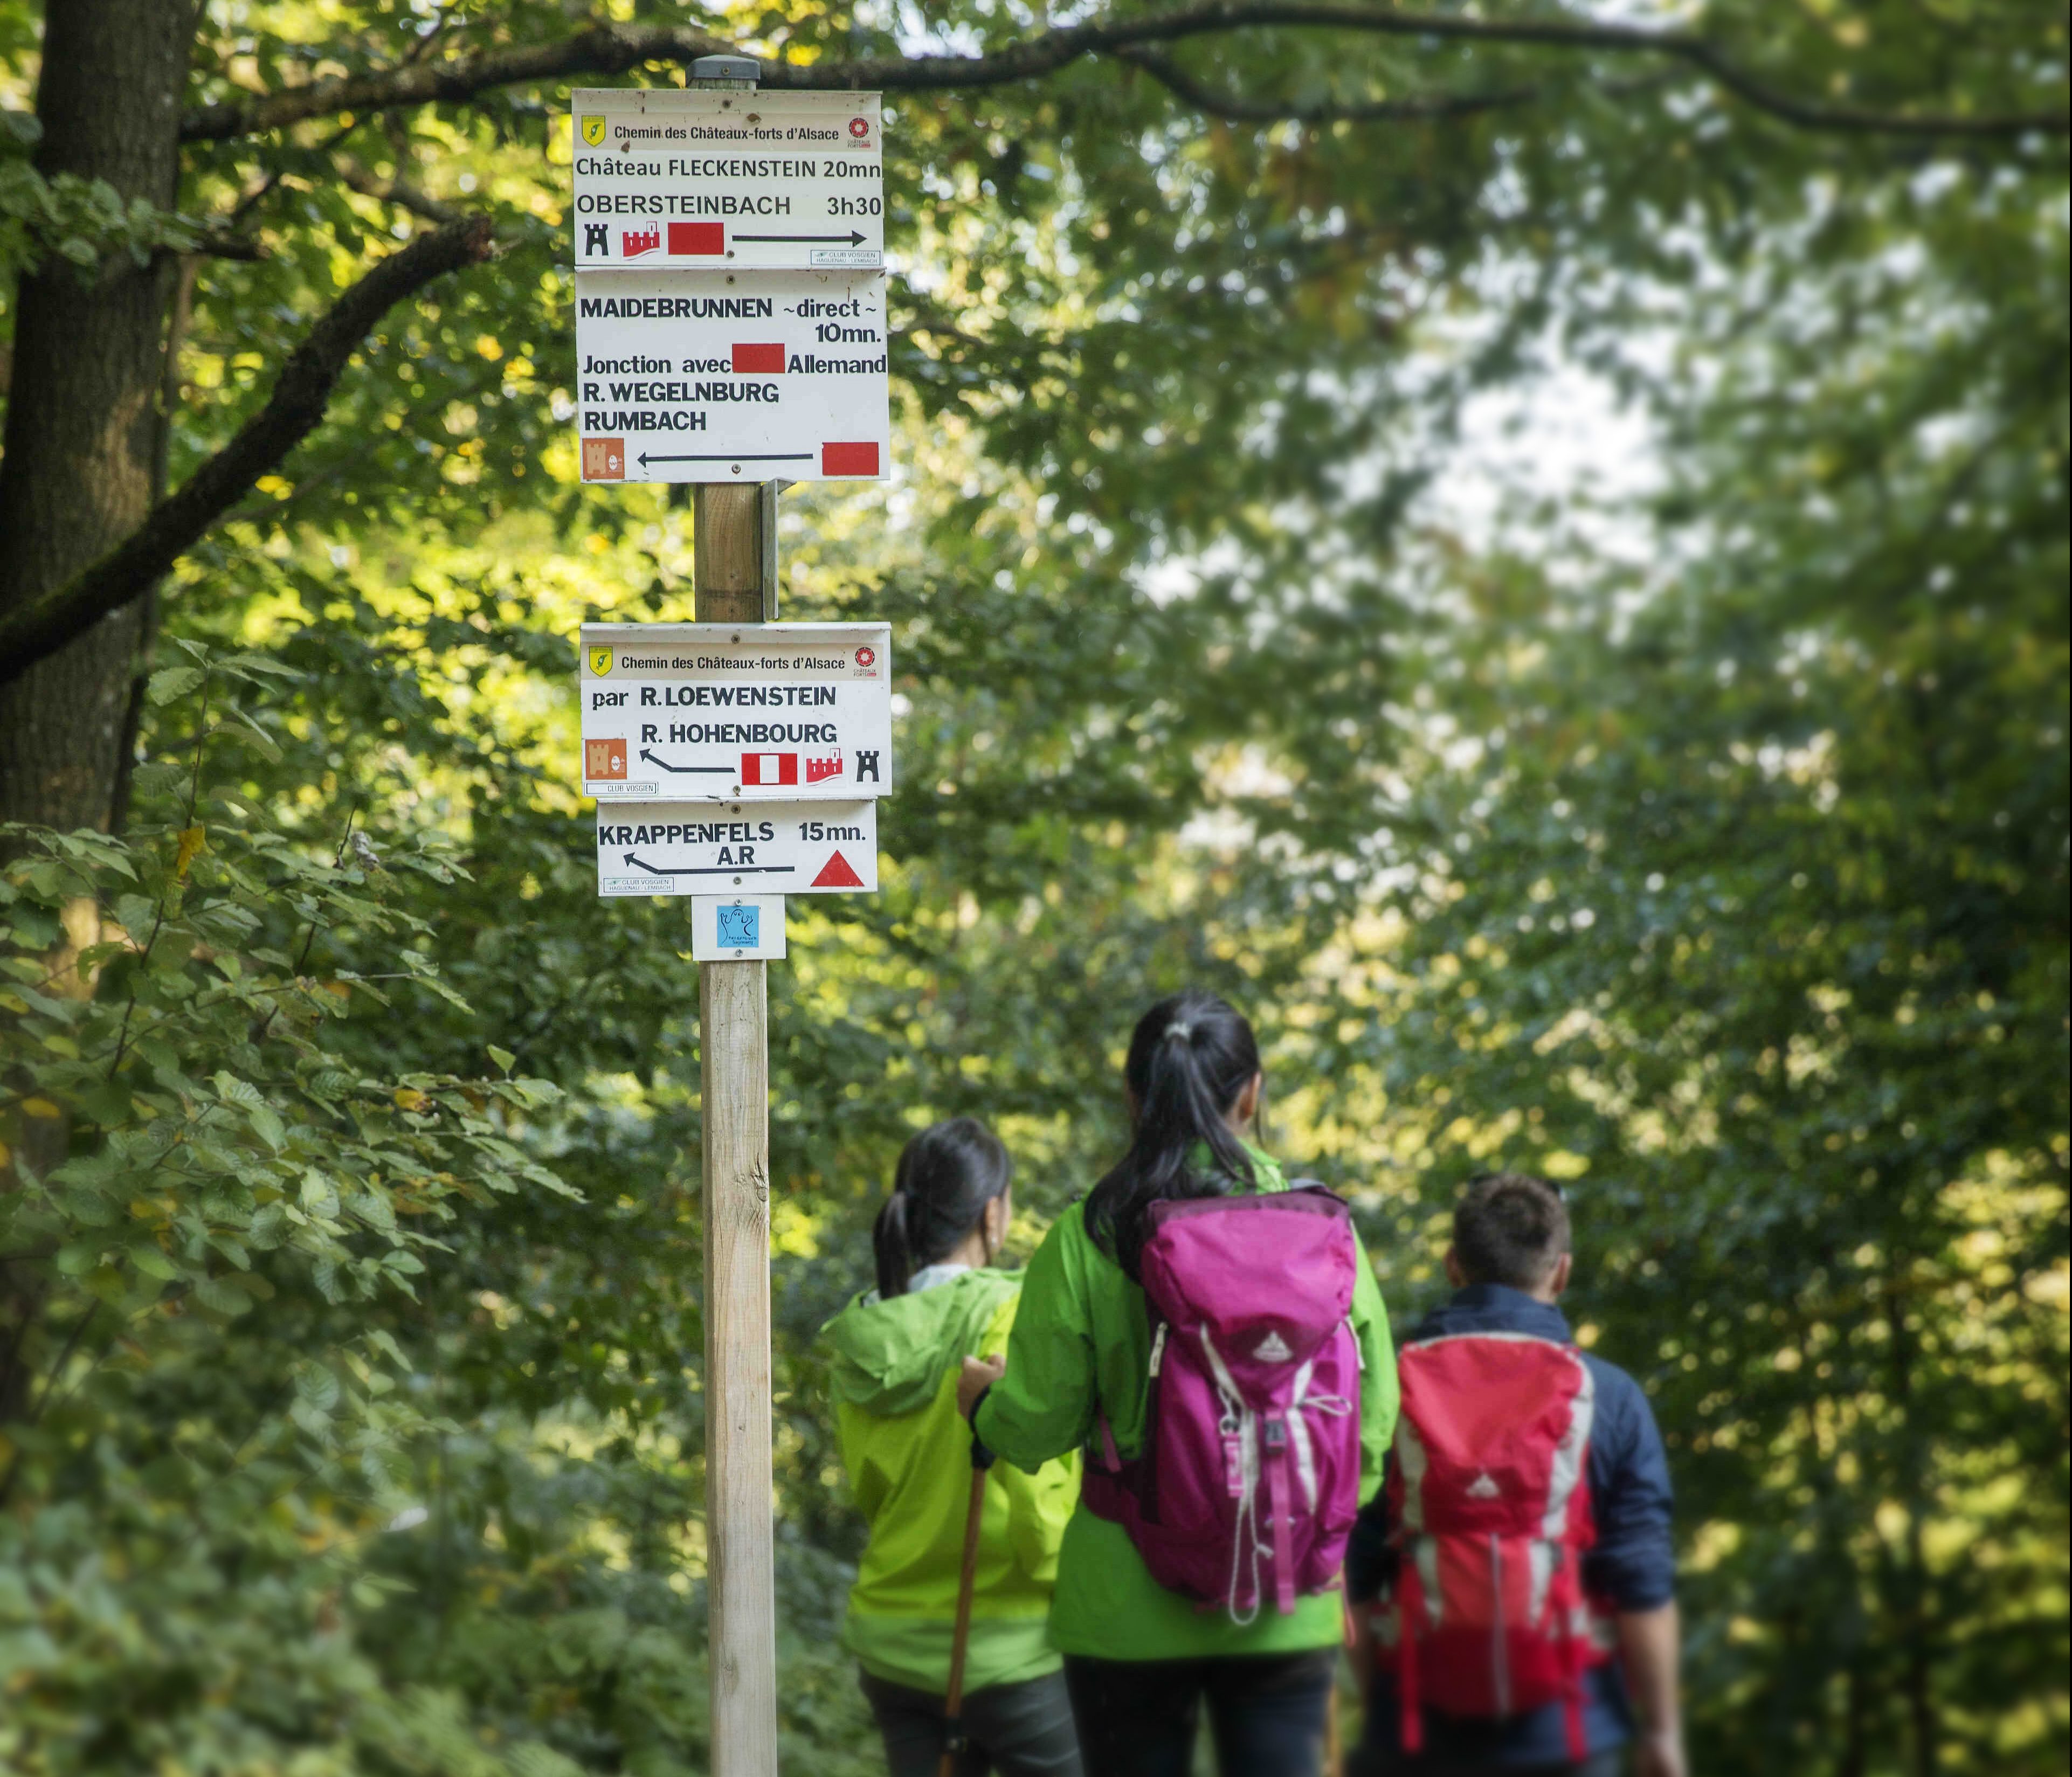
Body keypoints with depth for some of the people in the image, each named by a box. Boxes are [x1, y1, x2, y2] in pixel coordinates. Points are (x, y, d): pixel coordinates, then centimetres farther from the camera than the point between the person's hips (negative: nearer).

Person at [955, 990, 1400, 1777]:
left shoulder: (1086, 1239, -10)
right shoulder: (1322, 1227, -4)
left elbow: (1039, 1426, -6)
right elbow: (1374, 1414, 0)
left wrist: (985, 1396, 17)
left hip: (1131, 1605, -2)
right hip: (1289, 1609, 2)